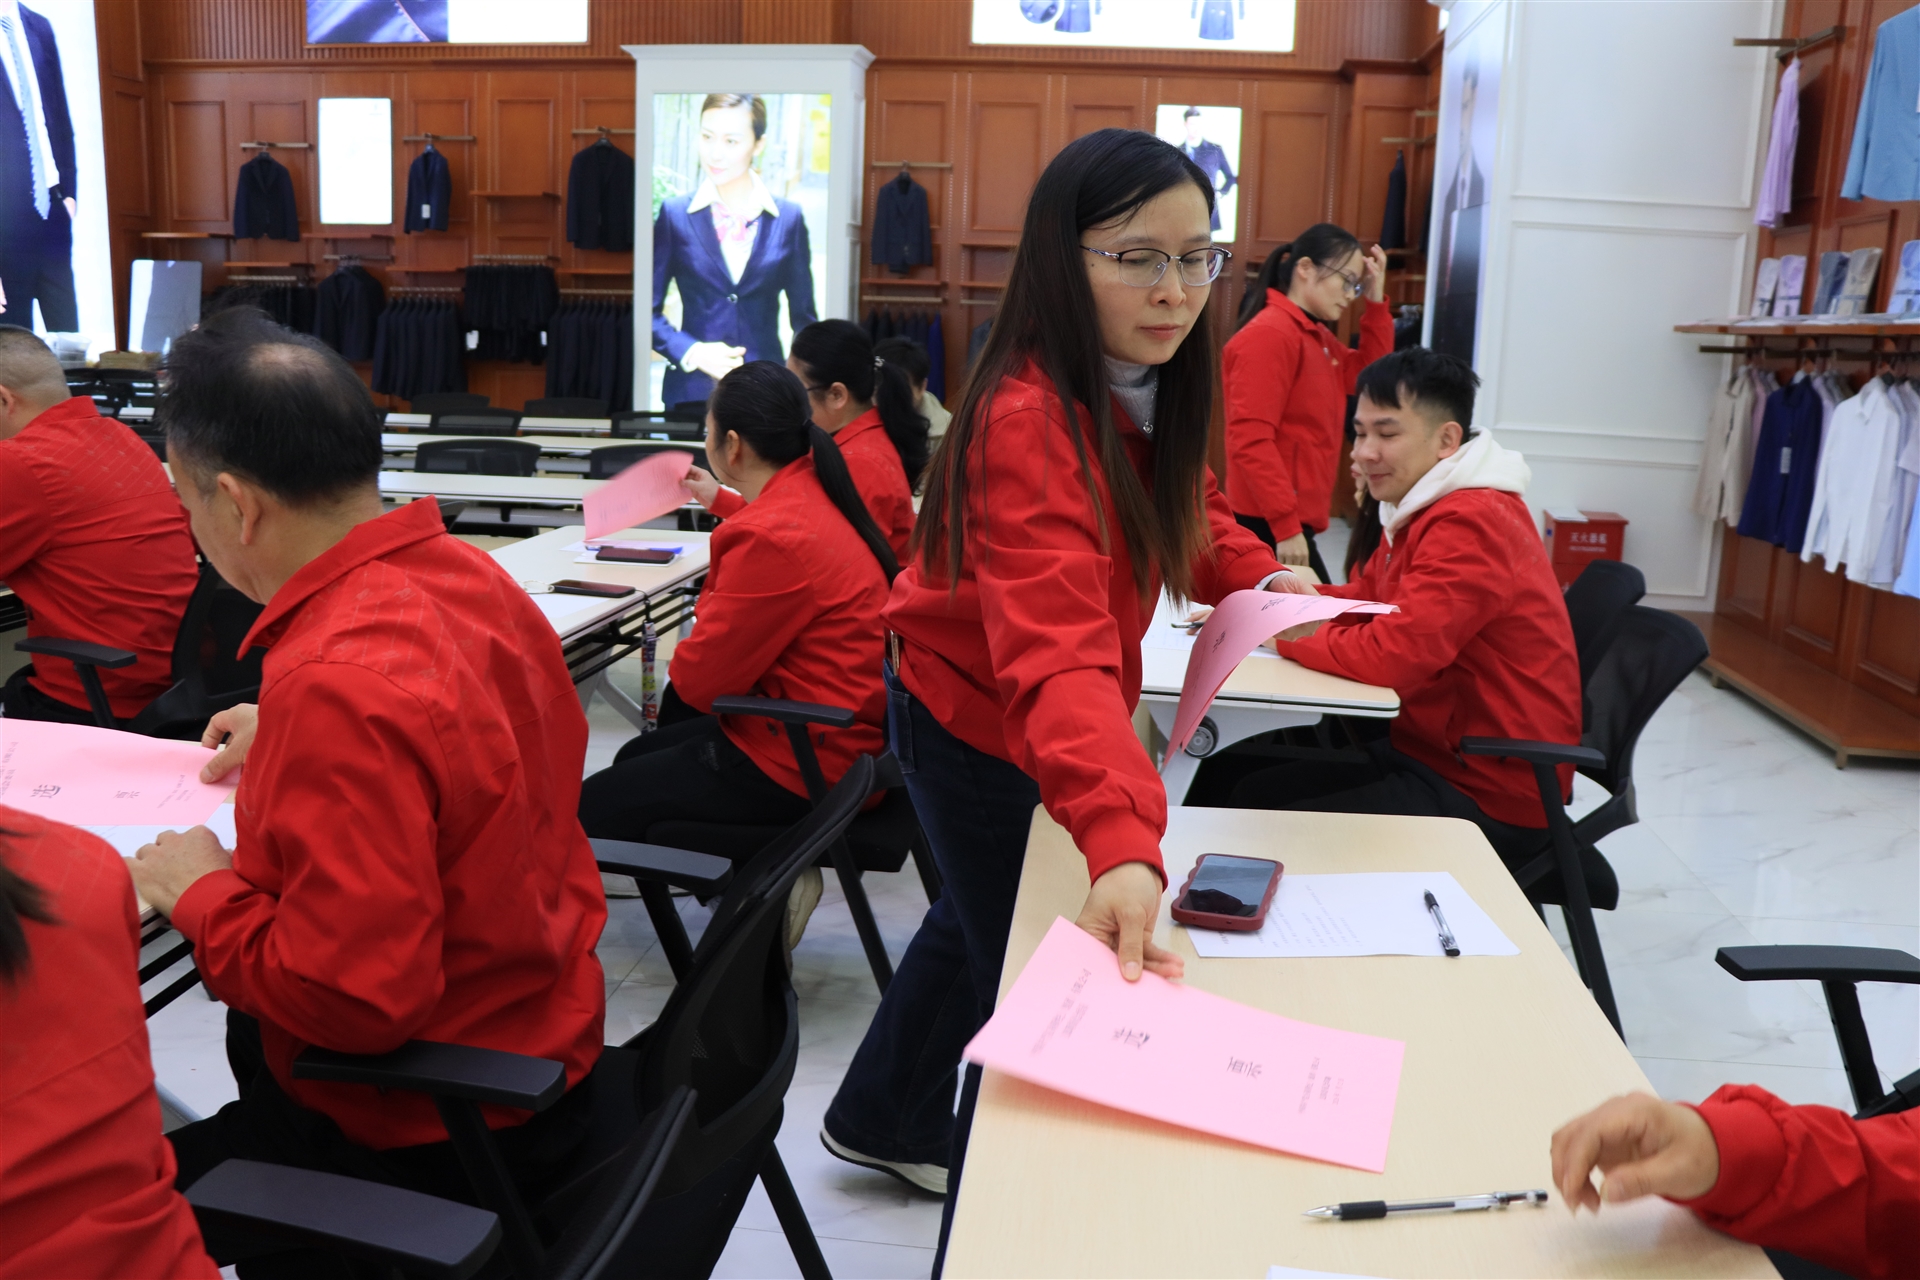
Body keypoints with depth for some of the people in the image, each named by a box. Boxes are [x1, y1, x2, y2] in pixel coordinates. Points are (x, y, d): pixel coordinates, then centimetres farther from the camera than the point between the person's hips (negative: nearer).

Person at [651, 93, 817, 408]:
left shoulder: (788, 218, 2)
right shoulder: (675, 214, 0)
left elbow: (803, 319, 6)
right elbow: (649, 310, 3)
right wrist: (691, 352, -13)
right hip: (693, 391, 0)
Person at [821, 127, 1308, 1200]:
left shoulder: (1147, 383, -8)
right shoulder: (1030, 420, -35)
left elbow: (1176, 507, 13)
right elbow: (1057, 655, -48)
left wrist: (1257, 574, -4)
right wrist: (1123, 844, -60)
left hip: (1039, 714, 9)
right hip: (979, 723, -9)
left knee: (983, 914, 27)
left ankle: (886, 1123, 53)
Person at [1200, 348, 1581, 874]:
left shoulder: (1470, 525, -23)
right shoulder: (1425, 507, 13)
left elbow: (1394, 653, -31)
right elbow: (1367, 596, 17)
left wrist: (1285, 634, -15)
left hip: (1490, 796, -10)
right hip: (1428, 747, 10)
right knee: (1228, 776, 5)